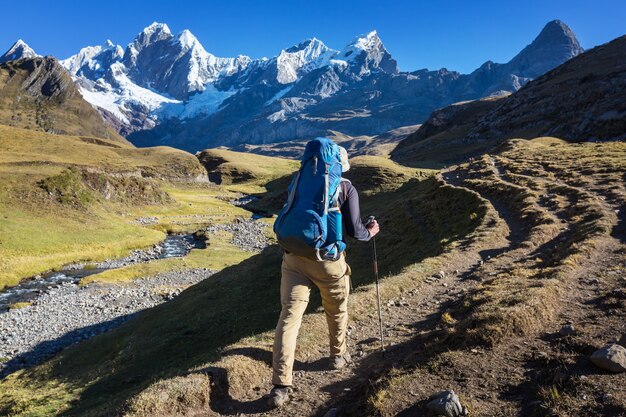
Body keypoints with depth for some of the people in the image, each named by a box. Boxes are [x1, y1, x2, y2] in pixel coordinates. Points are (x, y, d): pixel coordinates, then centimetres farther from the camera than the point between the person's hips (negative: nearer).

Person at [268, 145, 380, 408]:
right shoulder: (346, 188, -1)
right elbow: (353, 230, -7)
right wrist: (369, 232, 13)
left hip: (294, 257, 2)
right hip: (328, 260, -2)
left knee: (289, 316, 2)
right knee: (337, 310, 23)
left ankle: (281, 385, -1)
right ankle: (338, 355, 44)